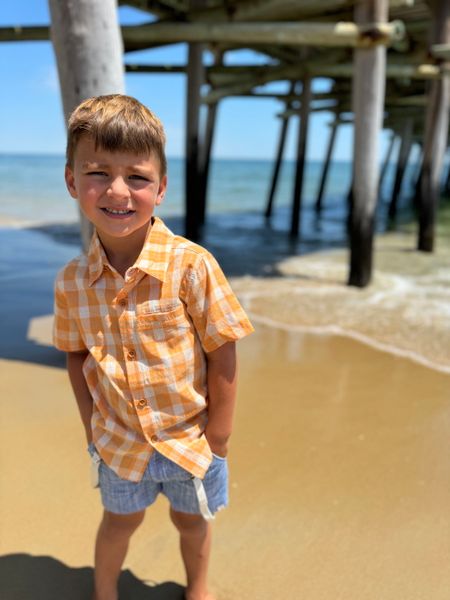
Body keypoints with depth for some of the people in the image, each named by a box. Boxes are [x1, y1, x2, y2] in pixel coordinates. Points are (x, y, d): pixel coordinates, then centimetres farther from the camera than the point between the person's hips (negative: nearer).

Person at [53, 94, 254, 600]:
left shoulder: (190, 265, -25)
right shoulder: (71, 282, -13)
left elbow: (221, 353, -17)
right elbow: (77, 355, 3)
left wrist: (218, 437, -11)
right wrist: (92, 425, -1)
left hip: (189, 436, -1)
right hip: (118, 440, 2)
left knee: (191, 519, 23)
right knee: (120, 519, 25)